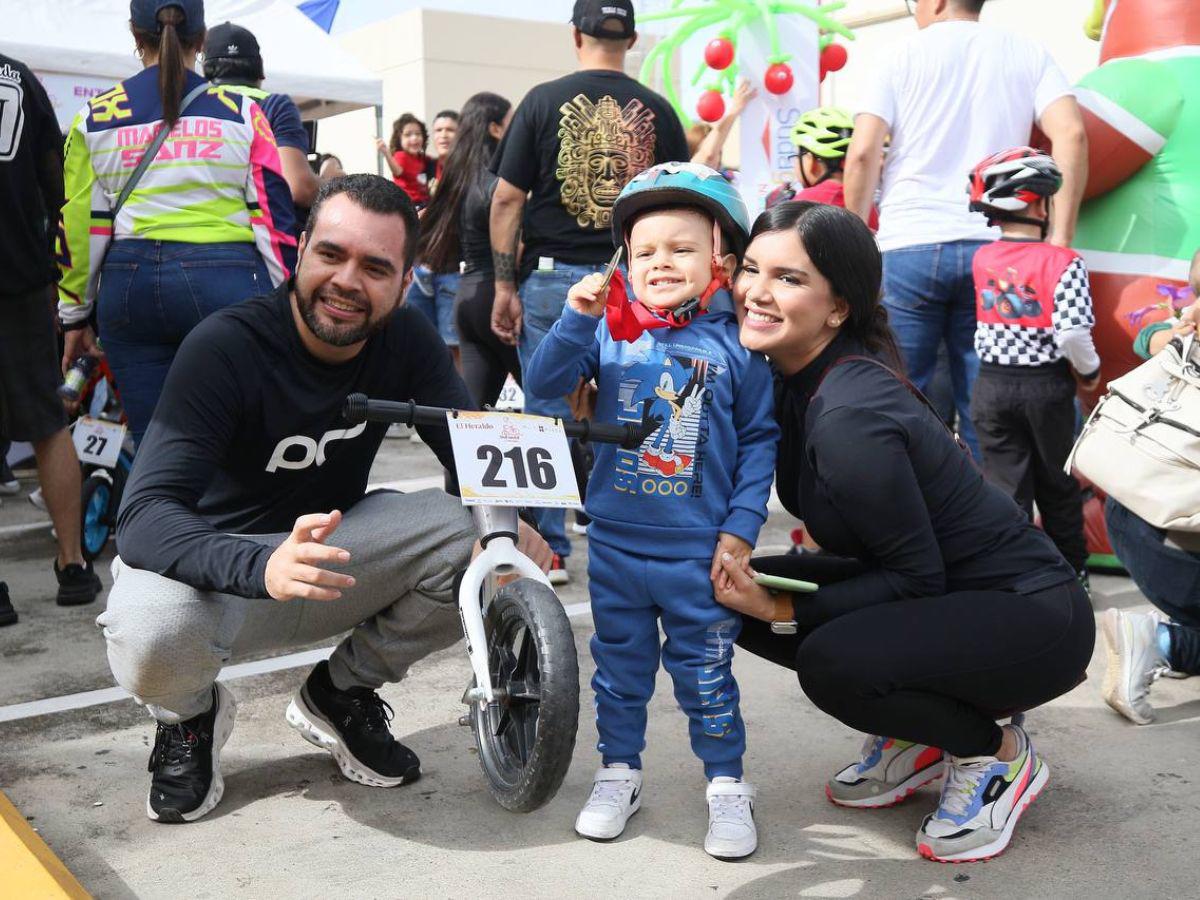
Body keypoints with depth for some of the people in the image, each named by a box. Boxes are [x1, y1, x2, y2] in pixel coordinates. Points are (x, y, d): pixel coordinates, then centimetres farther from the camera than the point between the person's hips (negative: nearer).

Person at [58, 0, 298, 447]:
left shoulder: (95, 117, 8)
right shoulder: (241, 111, 3)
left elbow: (79, 225, 8)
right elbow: (273, 212, 0)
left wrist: (75, 315, 16)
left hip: (130, 281, 3)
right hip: (225, 280, -2)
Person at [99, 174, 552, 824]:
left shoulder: (406, 338, -9)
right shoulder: (225, 346, -24)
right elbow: (144, 514, -32)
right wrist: (262, 567, -53)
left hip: (329, 546, 4)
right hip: (217, 563, -4)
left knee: (471, 532, -22)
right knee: (152, 637, -38)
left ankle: (341, 694, 4)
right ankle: (189, 717, 4)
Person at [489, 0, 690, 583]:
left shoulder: (544, 101, 0)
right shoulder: (657, 109, 4)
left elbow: (507, 198, -3)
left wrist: (505, 285, 2)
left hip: (553, 277, -1)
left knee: (547, 419, 7)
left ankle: (549, 552, 12)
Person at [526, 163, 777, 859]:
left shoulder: (736, 344, -5)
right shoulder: (609, 330, -1)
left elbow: (760, 439, -2)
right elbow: (545, 383, -7)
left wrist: (742, 527, -6)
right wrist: (577, 318, -21)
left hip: (699, 550, -2)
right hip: (615, 539, 3)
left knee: (705, 671, 9)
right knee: (619, 663, 16)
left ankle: (727, 785, 27)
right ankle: (619, 773, 34)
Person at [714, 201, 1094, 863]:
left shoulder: (850, 417, -28)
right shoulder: (795, 380, -3)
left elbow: (918, 577, -22)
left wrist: (784, 609, -23)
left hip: (1031, 615, -8)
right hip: (937, 593, 8)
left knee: (831, 661, -30)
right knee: (740, 597, -4)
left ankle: (997, 753, 0)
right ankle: (917, 735, 13)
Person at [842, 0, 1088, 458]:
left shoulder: (904, 55, 7)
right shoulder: (1028, 54, 13)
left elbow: (861, 153, -4)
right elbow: (1071, 133, -2)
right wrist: (1060, 240, -1)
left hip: (909, 246, -2)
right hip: (992, 248, 2)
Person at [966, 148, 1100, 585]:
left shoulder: (981, 259, -1)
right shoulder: (1064, 262, -15)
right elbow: (1072, 333, -22)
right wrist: (1090, 371, -5)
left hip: (992, 385, 2)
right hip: (1047, 386, -2)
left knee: (1005, 484, 7)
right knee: (1058, 483, 15)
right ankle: (1072, 572, 29)